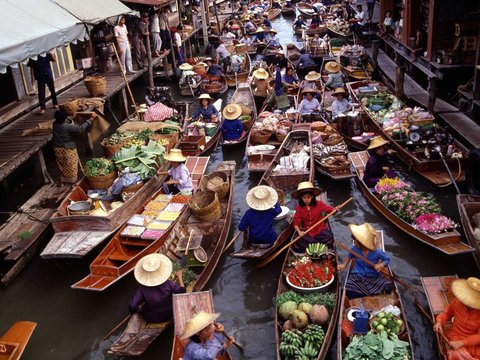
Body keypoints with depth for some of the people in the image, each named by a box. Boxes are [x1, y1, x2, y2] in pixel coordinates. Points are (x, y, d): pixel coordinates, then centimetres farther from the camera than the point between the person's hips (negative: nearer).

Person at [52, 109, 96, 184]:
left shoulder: (55, 124, -8)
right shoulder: (68, 127, -28)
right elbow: (81, 129, -26)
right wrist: (91, 119, -22)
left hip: (58, 149, 7)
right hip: (68, 150, -7)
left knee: (62, 167, 21)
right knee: (70, 167, 11)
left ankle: (63, 181, 34)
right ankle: (72, 182, 21)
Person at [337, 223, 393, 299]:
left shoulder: (377, 252, -20)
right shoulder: (354, 248, -12)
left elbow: (387, 259, -2)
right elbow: (350, 256, 12)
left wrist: (382, 265, -22)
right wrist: (344, 265, 5)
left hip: (374, 276, -1)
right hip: (357, 276, 1)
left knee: (388, 287, -23)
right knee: (350, 292, -26)